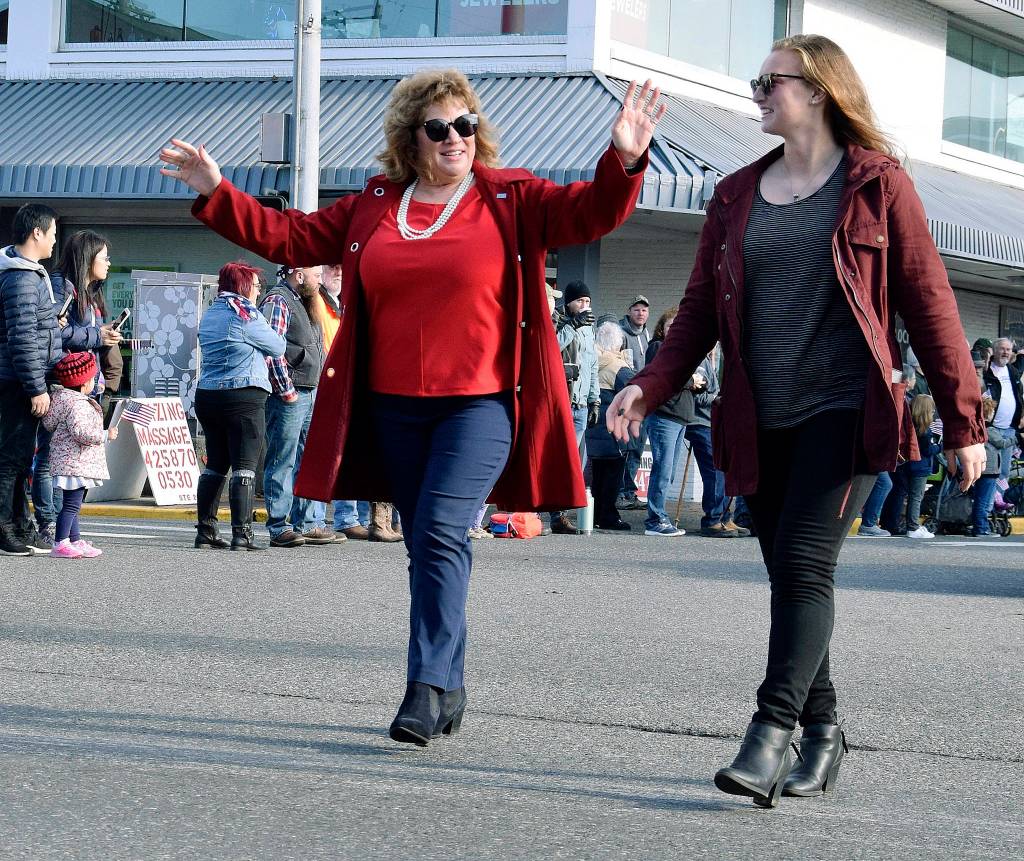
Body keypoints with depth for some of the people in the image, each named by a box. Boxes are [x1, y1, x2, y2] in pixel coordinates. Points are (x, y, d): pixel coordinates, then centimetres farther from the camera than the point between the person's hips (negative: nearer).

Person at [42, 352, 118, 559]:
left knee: (72, 504, 15)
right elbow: (81, 432, -28)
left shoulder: (62, 396, 14)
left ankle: (76, 541, 22)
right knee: (71, 504, -10)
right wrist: (105, 435, -17)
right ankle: (60, 544, -10)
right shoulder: (78, 403, -18)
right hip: (75, 462, -11)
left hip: (71, 462, 11)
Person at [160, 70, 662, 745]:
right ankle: (451, 694, 19)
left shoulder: (512, 200, 1)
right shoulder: (375, 205, 11)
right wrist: (217, 195, 8)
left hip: (480, 402, -5)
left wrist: (624, 163, -30)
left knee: (441, 532, -18)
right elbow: (291, 236, 15)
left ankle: (427, 689, -18)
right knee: (427, 544, 10)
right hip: (394, 405, 5)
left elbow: (590, 213, -11)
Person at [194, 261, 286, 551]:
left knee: (215, 465, 13)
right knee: (244, 467, -6)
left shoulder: (209, 315, 14)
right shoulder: (246, 315, -9)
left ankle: (205, 531, 13)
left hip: (207, 395, 8)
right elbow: (277, 347, 0)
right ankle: (241, 534, -11)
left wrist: (258, 356, 17)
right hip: (244, 395, -7)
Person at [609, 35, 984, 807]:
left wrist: (964, 422, -2)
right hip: (762, 423, 5)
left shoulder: (877, 185, 1)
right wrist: (650, 388, -3)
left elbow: (929, 304, 0)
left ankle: (771, 735, -21)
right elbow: (702, 307, 12)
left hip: (845, 410, -5)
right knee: (789, 575, 6)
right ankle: (822, 734, 18)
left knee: (804, 563, -16)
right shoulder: (738, 196, 14)